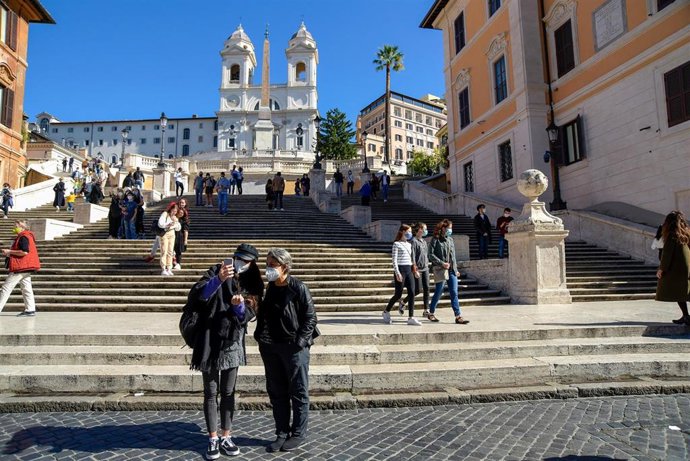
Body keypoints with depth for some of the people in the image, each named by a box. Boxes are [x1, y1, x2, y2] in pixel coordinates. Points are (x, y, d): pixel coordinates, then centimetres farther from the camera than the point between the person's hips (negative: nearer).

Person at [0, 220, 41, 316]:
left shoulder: (23, 237, -13)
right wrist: (10, 254, 17)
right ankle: (30, 310, 7)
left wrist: (10, 252, -16)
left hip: (21, 267, -10)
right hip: (26, 268, 10)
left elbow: (24, 252, -25)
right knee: (26, 288, 8)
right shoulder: (26, 236, 18)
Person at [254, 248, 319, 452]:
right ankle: (282, 433, 27)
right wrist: (261, 337, 0)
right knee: (276, 392, 14)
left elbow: (310, 318, -11)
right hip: (270, 347, 6)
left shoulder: (298, 288, -12)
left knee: (298, 392, 7)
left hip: (294, 347, -6)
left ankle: (298, 433, 21)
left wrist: (299, 342, -16)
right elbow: (263, 314, 15)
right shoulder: (268, 288, 5)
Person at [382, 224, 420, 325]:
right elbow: (394, 260, -11)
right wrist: (397, 273, -18)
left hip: (409, 270, 7)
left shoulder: (409, 244, 16)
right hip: (400, 270, -7)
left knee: (412, 293, -3)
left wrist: (413, 268, 13)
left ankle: (411, 318, -2)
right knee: (398, 294, -1)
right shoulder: (396, 244, -5)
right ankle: (386, 312, 20)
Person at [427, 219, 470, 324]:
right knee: (438, 292, 3)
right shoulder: (435, 240, -5)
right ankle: (431, 313, 21)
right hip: (440, 270, -6)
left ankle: (458, 316, 1)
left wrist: (456, 268, 17)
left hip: (451, 270, 6)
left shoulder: (450, 239, 15)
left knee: (454, 293, 1)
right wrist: (442, 263, -17)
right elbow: (431, 255, -10)